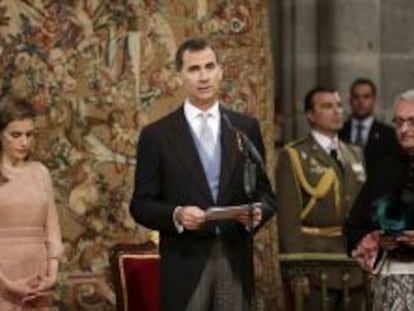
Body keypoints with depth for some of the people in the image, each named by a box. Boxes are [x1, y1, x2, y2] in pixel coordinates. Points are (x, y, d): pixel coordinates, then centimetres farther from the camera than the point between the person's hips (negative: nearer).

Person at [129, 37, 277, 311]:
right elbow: (141, 205, 2)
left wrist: (258, 212, -10)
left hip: (235, 260, 2)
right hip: (186, 264, -2)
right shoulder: (157, 135, 3)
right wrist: (176, 215, -17)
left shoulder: (246, 128, 10)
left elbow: (265, 192, 13)